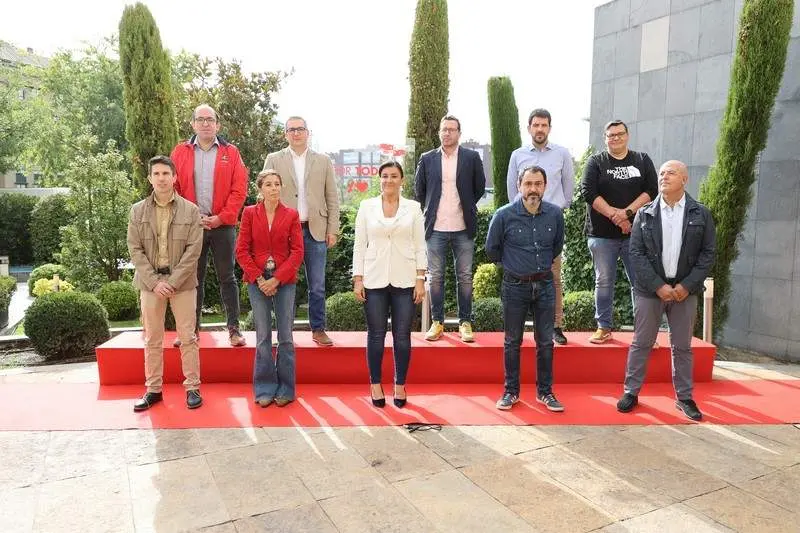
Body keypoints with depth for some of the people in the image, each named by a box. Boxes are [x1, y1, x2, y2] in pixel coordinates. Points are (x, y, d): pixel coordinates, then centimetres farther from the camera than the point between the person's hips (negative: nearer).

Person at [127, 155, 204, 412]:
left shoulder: (190, 210, 0)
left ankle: (192, 387, 11)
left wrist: (173, 281, -13)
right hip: (150, 282, 2)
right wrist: (154, 281, -9)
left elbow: (193, 249, -5)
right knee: (152, 340, 8)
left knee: (188, 337, 2)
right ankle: (153, 390, 18)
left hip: (182, 282, -2)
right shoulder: (137, 211, 6)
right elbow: (135, 249, 2)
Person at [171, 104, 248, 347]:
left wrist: (222, 217, -10)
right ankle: (191, 330, 17)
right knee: (194, 279, 8)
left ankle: (234, 329, 10)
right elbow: (173, 188, 4)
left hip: (223, 225, -1)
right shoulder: (180, 152, 8)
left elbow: (239, 190, -2)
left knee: (227, 278, 4)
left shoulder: (230, 152, 5)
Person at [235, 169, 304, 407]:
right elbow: (242, 250, 1)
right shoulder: (250, 213, 4)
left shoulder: (291, 215, 3)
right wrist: (259, 279, -8)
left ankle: (285, 389, 15)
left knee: (286, 337, 3)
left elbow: (297, 251, -1)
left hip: (284, 281, 0)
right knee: (263, 337, 5)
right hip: (257, 281, 0)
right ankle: (264, 389, 16)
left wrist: (277, 279, -10)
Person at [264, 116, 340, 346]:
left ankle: (318, 329, 16)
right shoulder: (274, 160, 7)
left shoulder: (323, 161, 9)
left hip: (316, 230, 1)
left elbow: (332, 198, 8)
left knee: (317, 286, 4)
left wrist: (333, 230, 1)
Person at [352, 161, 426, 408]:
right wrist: (357, 279, -1)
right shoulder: (366, 206, 5)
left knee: (402, 336, 4)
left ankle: (400, 386, 19)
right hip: (374, 279, 0)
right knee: (376, 334, 6)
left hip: (405, 280, 0)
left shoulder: (413, 208, 5)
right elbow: (359, 245, 4)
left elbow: (420, 246, 3)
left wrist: (420, 280, -3)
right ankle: (375, 386, 20)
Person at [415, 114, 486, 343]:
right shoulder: (427, 159, 6)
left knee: (464, 277, 4)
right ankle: (437, 323, 14)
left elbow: (480, 187, 12)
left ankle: (465, 323, 13)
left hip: (463, 228, -1)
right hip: (436, 228, 1)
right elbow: (419, 189, 15)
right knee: (436, 277, 4)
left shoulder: (471, 157, 3)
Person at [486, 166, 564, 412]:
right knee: (513, 341, 9)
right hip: (515, 285, -2)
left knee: (545, 341, 9)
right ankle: (511, 391, 22)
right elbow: (492, 248, 3)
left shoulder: (555, 214, -5)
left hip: (544, 283, 2)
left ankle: (545, 392, 24)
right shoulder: (504, 215, -12)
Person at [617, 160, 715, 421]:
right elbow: (636, 253, -4)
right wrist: (658, 285, -13)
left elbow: (708, 253, 1)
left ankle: (684, 397, 22)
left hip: (685, 290, 1)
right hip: (650, 289, 0)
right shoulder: (644, 214, 1)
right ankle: (631, 392, 17)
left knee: (682, 347, 11)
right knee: (641, 344, 6)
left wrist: (687, 285, -11)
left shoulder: (701, 213, 2)